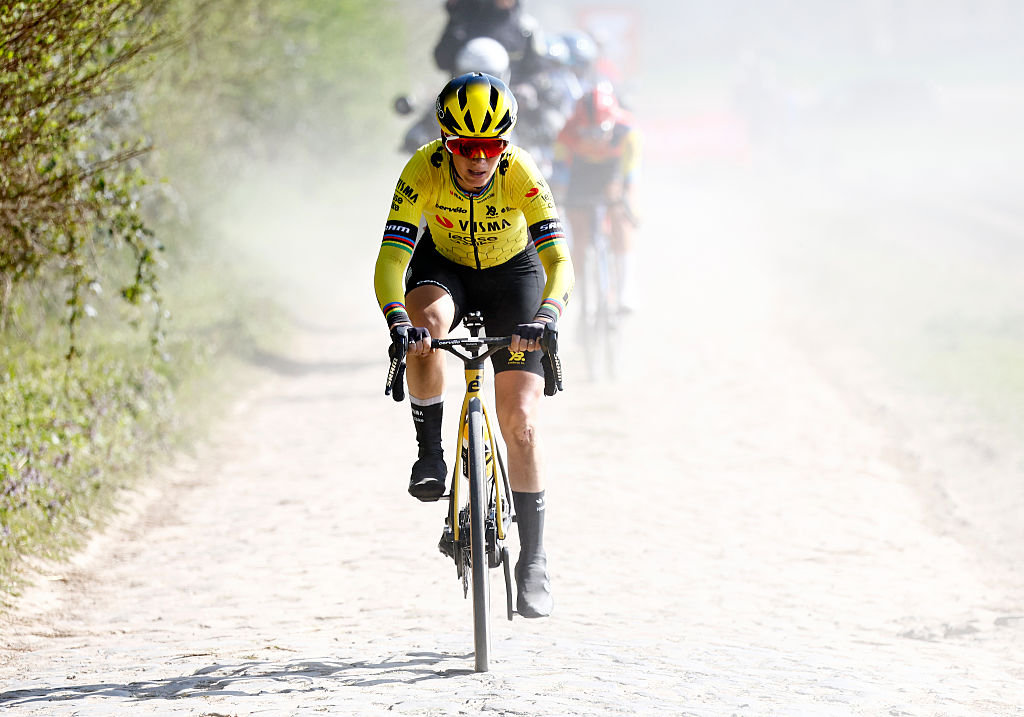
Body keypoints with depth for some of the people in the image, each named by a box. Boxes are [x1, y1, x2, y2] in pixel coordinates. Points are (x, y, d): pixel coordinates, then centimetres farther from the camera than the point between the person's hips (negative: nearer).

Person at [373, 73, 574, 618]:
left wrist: (546, 314, -56)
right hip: (444, 267, 1)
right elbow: (390, 258, -36)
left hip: (513, 273, 0)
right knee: (425, 324, -37)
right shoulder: (424, 170, -30)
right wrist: (398, 320, -54)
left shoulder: (520, 174, -31)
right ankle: (430, 453, -16)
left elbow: (558, 259, -37)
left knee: (519, 419, -9)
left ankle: (533, 559, 1)